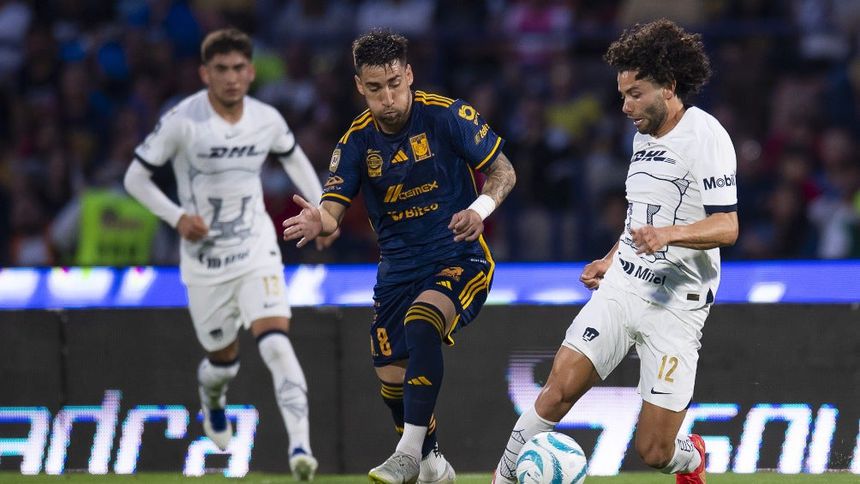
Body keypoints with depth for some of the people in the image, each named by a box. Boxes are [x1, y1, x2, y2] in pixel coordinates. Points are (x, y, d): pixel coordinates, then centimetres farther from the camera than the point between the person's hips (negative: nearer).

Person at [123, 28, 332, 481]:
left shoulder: (267, 120, -4)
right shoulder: (182, 121, -14)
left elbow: (293, 156, 20)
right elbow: (135, 177, -6)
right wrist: (177, 217, -18)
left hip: (257, 252, 1)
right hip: (205, 261, -1)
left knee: (276, 344, -21)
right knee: (224, 359, 13)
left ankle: (300, 444, -27)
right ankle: (211, 397, 51)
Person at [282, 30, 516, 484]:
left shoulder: (447, 115, -11)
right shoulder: (357, 140, -2)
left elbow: (503, 170, -3)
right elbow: (334, 206, -9)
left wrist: (481, 209, -23)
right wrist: (317, 220, -33)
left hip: (459, 258, -5)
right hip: (398, 268, 5)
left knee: (421, 324, -33)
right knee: (393, 379, 1)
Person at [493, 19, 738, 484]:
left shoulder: (705, 135, -12)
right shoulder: (644, 132, 14)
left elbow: (726, 226, -19)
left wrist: (668, 234, -34)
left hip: (676, 305, -6)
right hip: (621, 288, 6)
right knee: (560, 388, -15)